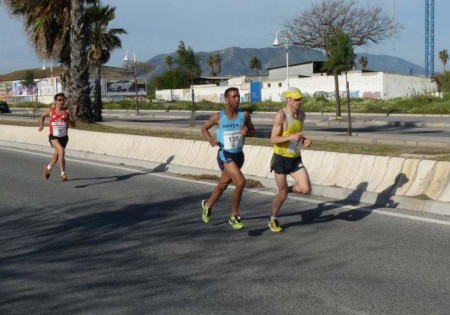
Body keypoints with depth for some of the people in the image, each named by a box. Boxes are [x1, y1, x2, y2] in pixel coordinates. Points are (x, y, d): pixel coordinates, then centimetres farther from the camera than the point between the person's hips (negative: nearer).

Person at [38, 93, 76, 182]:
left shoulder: (67, 111, -5)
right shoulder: (51, 111, -2)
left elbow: (73, 124, -9)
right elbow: (43, 116, 20)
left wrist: (68, 118, -25)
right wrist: (41, 125, 8)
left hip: (64, 137, 3)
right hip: (54, 136, -2)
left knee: (57, 154, 20)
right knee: (61, 151, -26)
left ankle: (48, 167, 51)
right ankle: (63, 173, -23)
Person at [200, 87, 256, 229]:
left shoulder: (244, 115, -2)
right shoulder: (218, 117, -7)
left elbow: (253, 131, 10)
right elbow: (204, 128, 9)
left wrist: (247, 132, -13)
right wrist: (210, 140, -10)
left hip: (239, 155, 5)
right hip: (225, 155, -5)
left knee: (222, 185, 19)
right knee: (240, 182, -22)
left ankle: (207, 205, 47)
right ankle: (234, 216, -4)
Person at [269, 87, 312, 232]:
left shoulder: (302, 115, 5)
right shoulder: (281, 115, -16)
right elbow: (273, 139, -18)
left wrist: (305, 141, -1)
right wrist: (291, 137, -32)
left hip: (296, 159, 6)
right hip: (281, 159, -6)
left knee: (306, 189, -8)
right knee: (282, 194, 1)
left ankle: (285, 189, 23)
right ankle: (273, 220, 26)